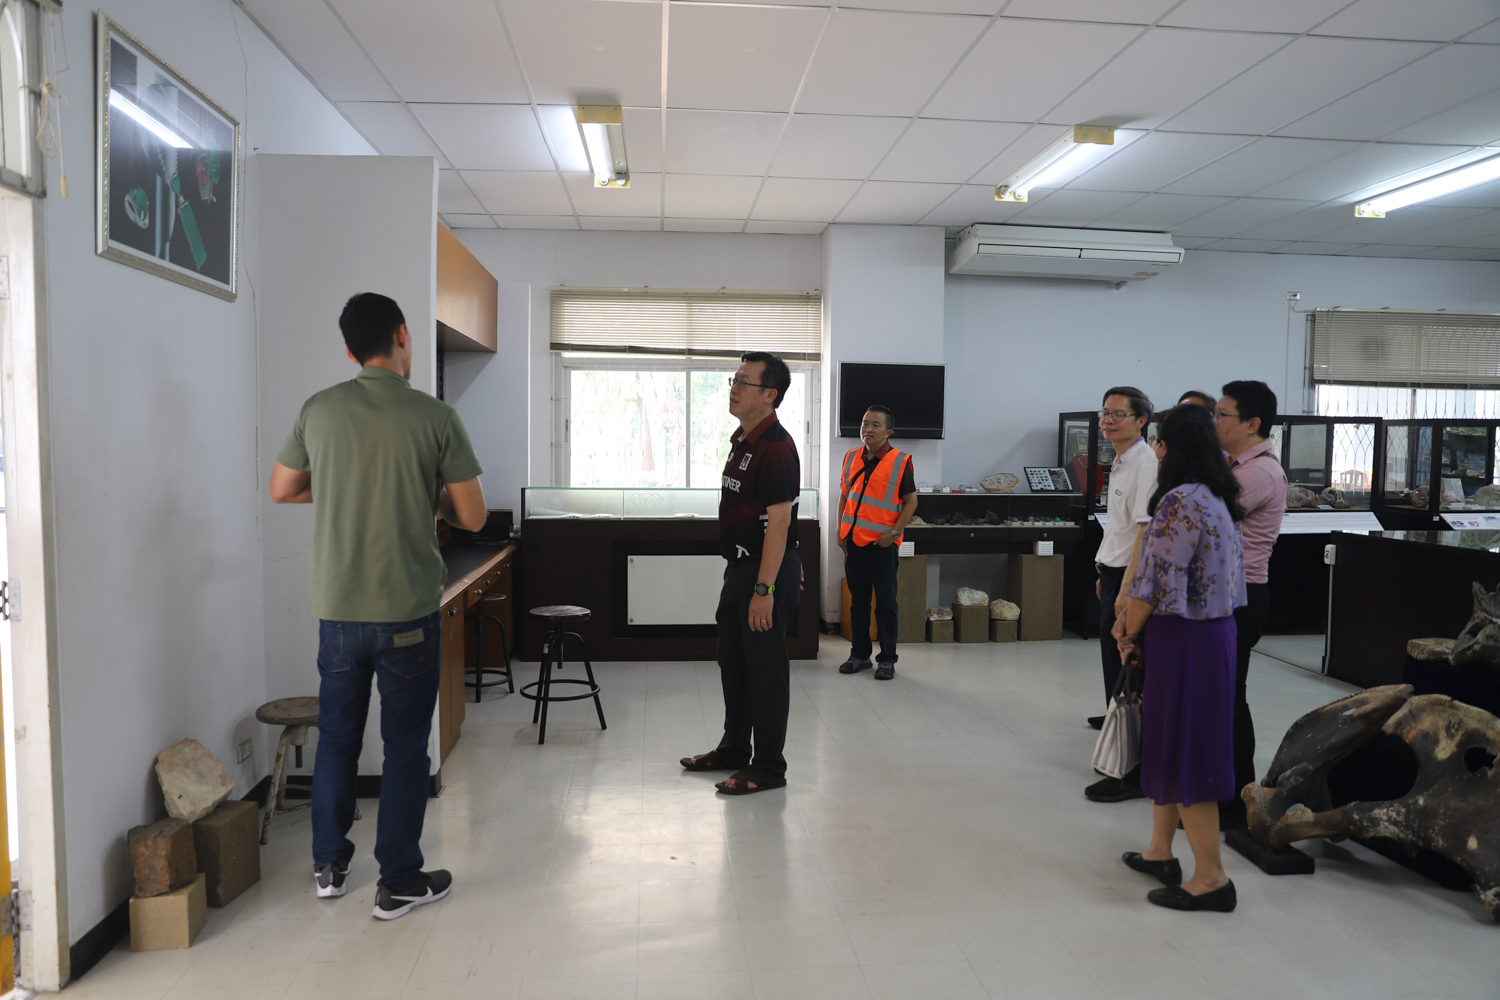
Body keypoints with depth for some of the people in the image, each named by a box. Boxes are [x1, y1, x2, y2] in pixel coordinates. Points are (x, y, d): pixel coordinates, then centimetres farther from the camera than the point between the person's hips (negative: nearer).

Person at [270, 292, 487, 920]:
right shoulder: (435, 418, -10)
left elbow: (282, 489, 14)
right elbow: (472, 517, -7)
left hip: (336, 609, 4)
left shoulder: (319, 410, 0)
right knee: (406, 745, 8)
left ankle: (329, 867, 33)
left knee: (336, 736, 19)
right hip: (407, 611, -3)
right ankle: (399, 883, 17)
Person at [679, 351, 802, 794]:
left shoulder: (775, 447, -19)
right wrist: (739, 575, 20)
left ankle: (768, 767, 12)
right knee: (732, 662, 19)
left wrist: (764, 590, -25)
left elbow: (778, 523, -23)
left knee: (765, 670, 0)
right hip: (739, 567, 10)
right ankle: (734, 749, 34)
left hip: (768, 571, -10)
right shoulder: (741, 440, 13)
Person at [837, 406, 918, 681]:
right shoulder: (851, 457, 9)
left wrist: (893, 532, -13)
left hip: (882, 543, -5)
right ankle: (860, 654, 22)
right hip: (853, 541, 5)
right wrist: (840, 529, 6)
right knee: (858, 600, 12)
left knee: (885, 601, 2)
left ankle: (887, 659, 12)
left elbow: (911, 501, -5)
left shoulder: (900, 461, -6)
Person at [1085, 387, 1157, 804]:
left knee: (1123, 670, -9)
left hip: (1129, 578, -10)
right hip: (1113, 572, 10)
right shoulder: (1120, 462, 13)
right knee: (1113, 657, 26)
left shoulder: (1144, 463, -18)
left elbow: (1146, 531, -25)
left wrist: (1127, 589, -28)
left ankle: (1132, 772, -4)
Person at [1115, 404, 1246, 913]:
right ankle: (1160, 852, 31)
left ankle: (1211, 877, 9)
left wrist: (1131, 633, -4)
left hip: (1183, 639, -10)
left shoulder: (1179, 502, -21)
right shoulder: (1216, 498, 10)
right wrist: (1131, 619, 7)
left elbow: (1155, 582, -20)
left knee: (1182, 750, 0)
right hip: (1212, 629, 10)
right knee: (1167, 741, 19)